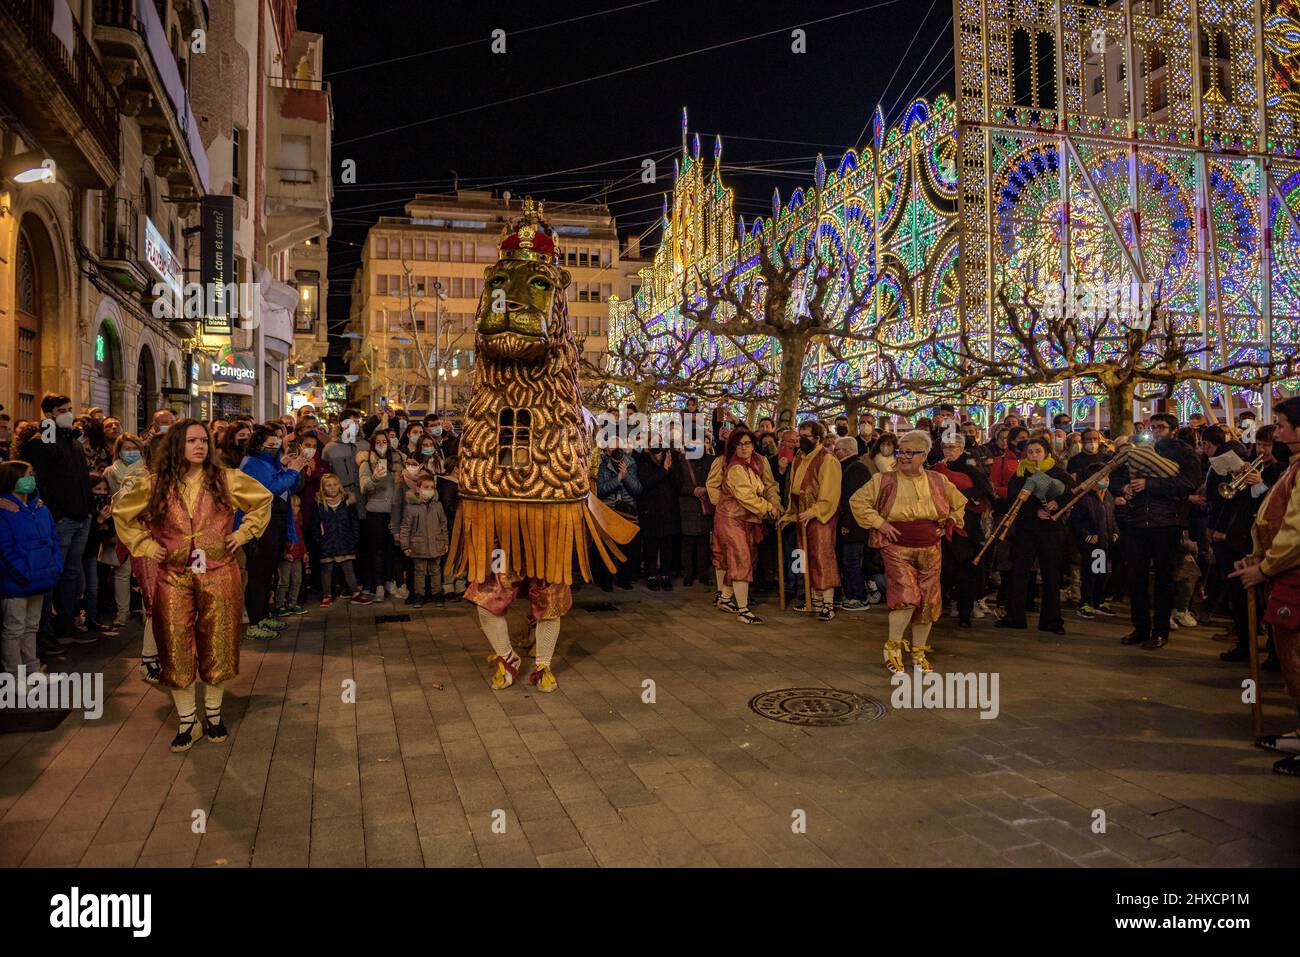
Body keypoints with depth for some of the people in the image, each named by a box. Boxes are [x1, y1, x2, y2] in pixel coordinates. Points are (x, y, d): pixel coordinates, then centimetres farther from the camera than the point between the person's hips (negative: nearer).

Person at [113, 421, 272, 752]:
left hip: (218, 575, 0)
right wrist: (145, 544, 6)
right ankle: (187, 721, 15)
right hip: (173, 577, 0)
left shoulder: (225, 479, -1)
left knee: (216, 645, 7)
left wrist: (243, 533, 3)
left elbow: (262, 500, 11)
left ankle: (213, 713, 24)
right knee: (176, 648, 2)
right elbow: (122, 513, 16)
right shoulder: (154, 484, 1)